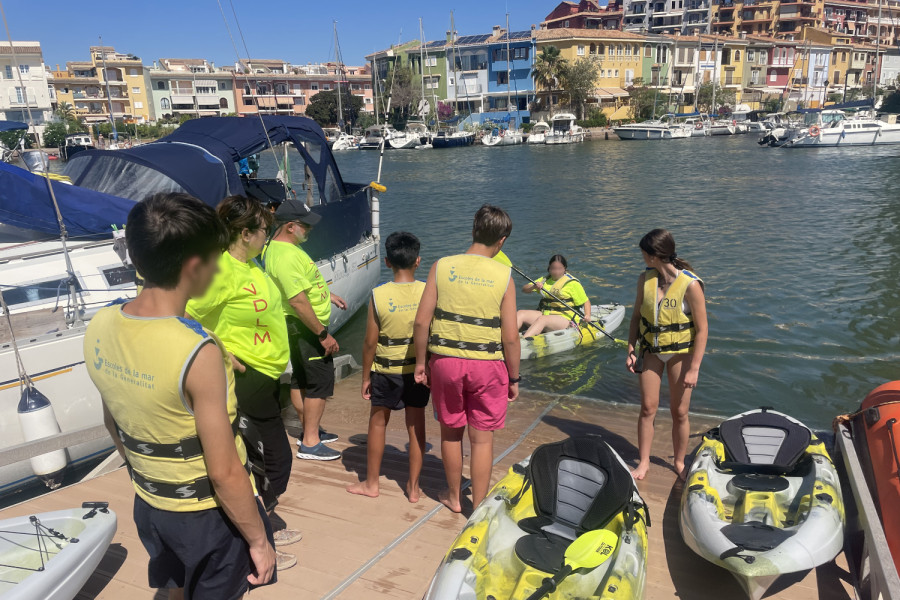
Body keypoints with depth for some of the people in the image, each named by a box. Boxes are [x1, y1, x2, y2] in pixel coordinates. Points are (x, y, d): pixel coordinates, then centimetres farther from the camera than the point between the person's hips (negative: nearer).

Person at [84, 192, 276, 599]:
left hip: (149, 506, 6)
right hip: (209, 515, -6)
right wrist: (259, 540, -10)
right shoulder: (197, 352, -31)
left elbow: (114, 426, 6)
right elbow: (225, 473, -24)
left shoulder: (99, 328, -9)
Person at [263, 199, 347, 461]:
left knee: (301, 378, 18)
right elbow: (298, 301, -29)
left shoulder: (284, 246, 7)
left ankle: (309, 431, 32)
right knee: (321, 381, -4)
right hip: (304, 326, -11)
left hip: (301, 326, 11)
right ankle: (310, 443, 3)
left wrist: (328, 294, 26)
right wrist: (323, 334, -23)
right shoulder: (285, 256, -26)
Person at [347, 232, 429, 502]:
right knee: (416, 426, 12)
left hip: (386, 371, -1)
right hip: (419, 369, 1)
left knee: (377, 423, 16)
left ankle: (371, 483, 28)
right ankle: (414, 487, 22)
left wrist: (366, 376, 2)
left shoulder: (379, 295, -15)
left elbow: (370, 342, -10)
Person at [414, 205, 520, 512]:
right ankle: (478, 506, 23)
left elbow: (422, 321, -5)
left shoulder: (442, 267, -5)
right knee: (482, 438, 11)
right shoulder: (503, 276, -8)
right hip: (488, 364, -1)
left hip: (446, 360, 2)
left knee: (451, 431, 19)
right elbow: (510, 336, -8)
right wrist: (514, 378, 4)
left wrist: (421, 362, 6)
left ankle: (453, 497, 37)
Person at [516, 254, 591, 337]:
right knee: (520, 314, -18)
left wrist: (587, 316, -15)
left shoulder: (573, 283, 2)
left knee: (542, 319, -36)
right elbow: (524, 289, 12)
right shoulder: (544, 280, 16)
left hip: (565, 319, -6)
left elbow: (585, 301, 4)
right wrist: (534, 286, -11)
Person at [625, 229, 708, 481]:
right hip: (650, 350, 3)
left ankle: (679, 463, 28)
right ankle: (644, 462, 21)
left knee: (679, 412, 7)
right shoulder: (645, 279, -5)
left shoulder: (690, 285, -20)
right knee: (648, 408, 5)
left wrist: (694, 369, -15)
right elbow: (636, 316, 6)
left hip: (680, 352, -3)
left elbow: (702, 330, -15)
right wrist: (631, 351, 1)